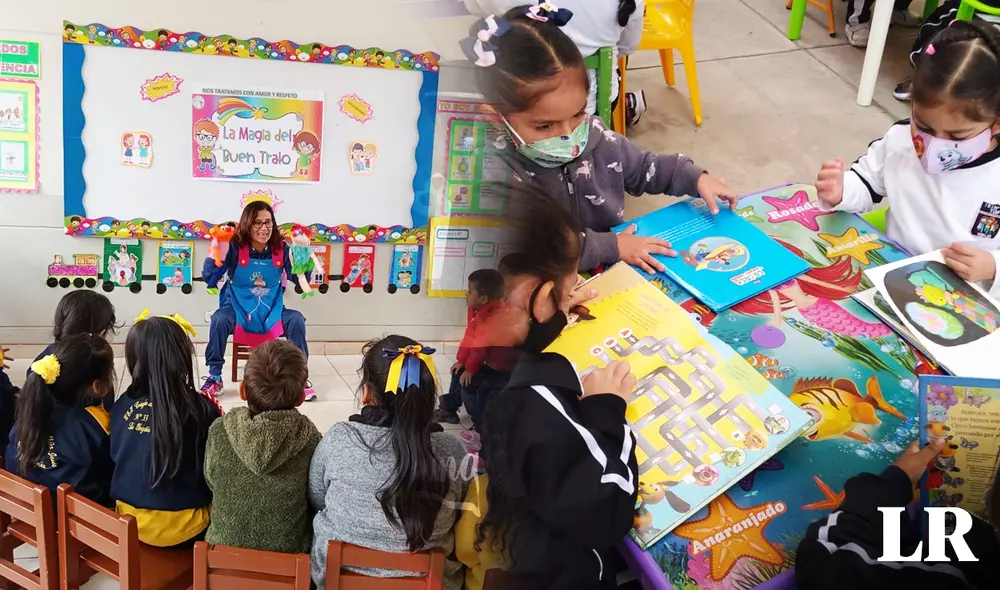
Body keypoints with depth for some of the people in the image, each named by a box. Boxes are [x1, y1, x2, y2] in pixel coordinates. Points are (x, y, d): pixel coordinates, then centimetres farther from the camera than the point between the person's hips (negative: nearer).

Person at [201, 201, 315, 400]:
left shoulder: (281, 249, -5)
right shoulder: (235, 248, -12)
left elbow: (300, 280, -4)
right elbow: (209, 279, -15)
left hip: (271, 310, 2)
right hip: (238, 308, -2)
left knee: (296, 320, -24)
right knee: (219, 319, -32)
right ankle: (214, 377, -16)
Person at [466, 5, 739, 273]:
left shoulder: (595, 136, -2)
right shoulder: (500, 174, -20)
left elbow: (644, 168, 17)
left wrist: (696, 178, 5)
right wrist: (611, 247, -23)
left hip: (618, 271, 5)